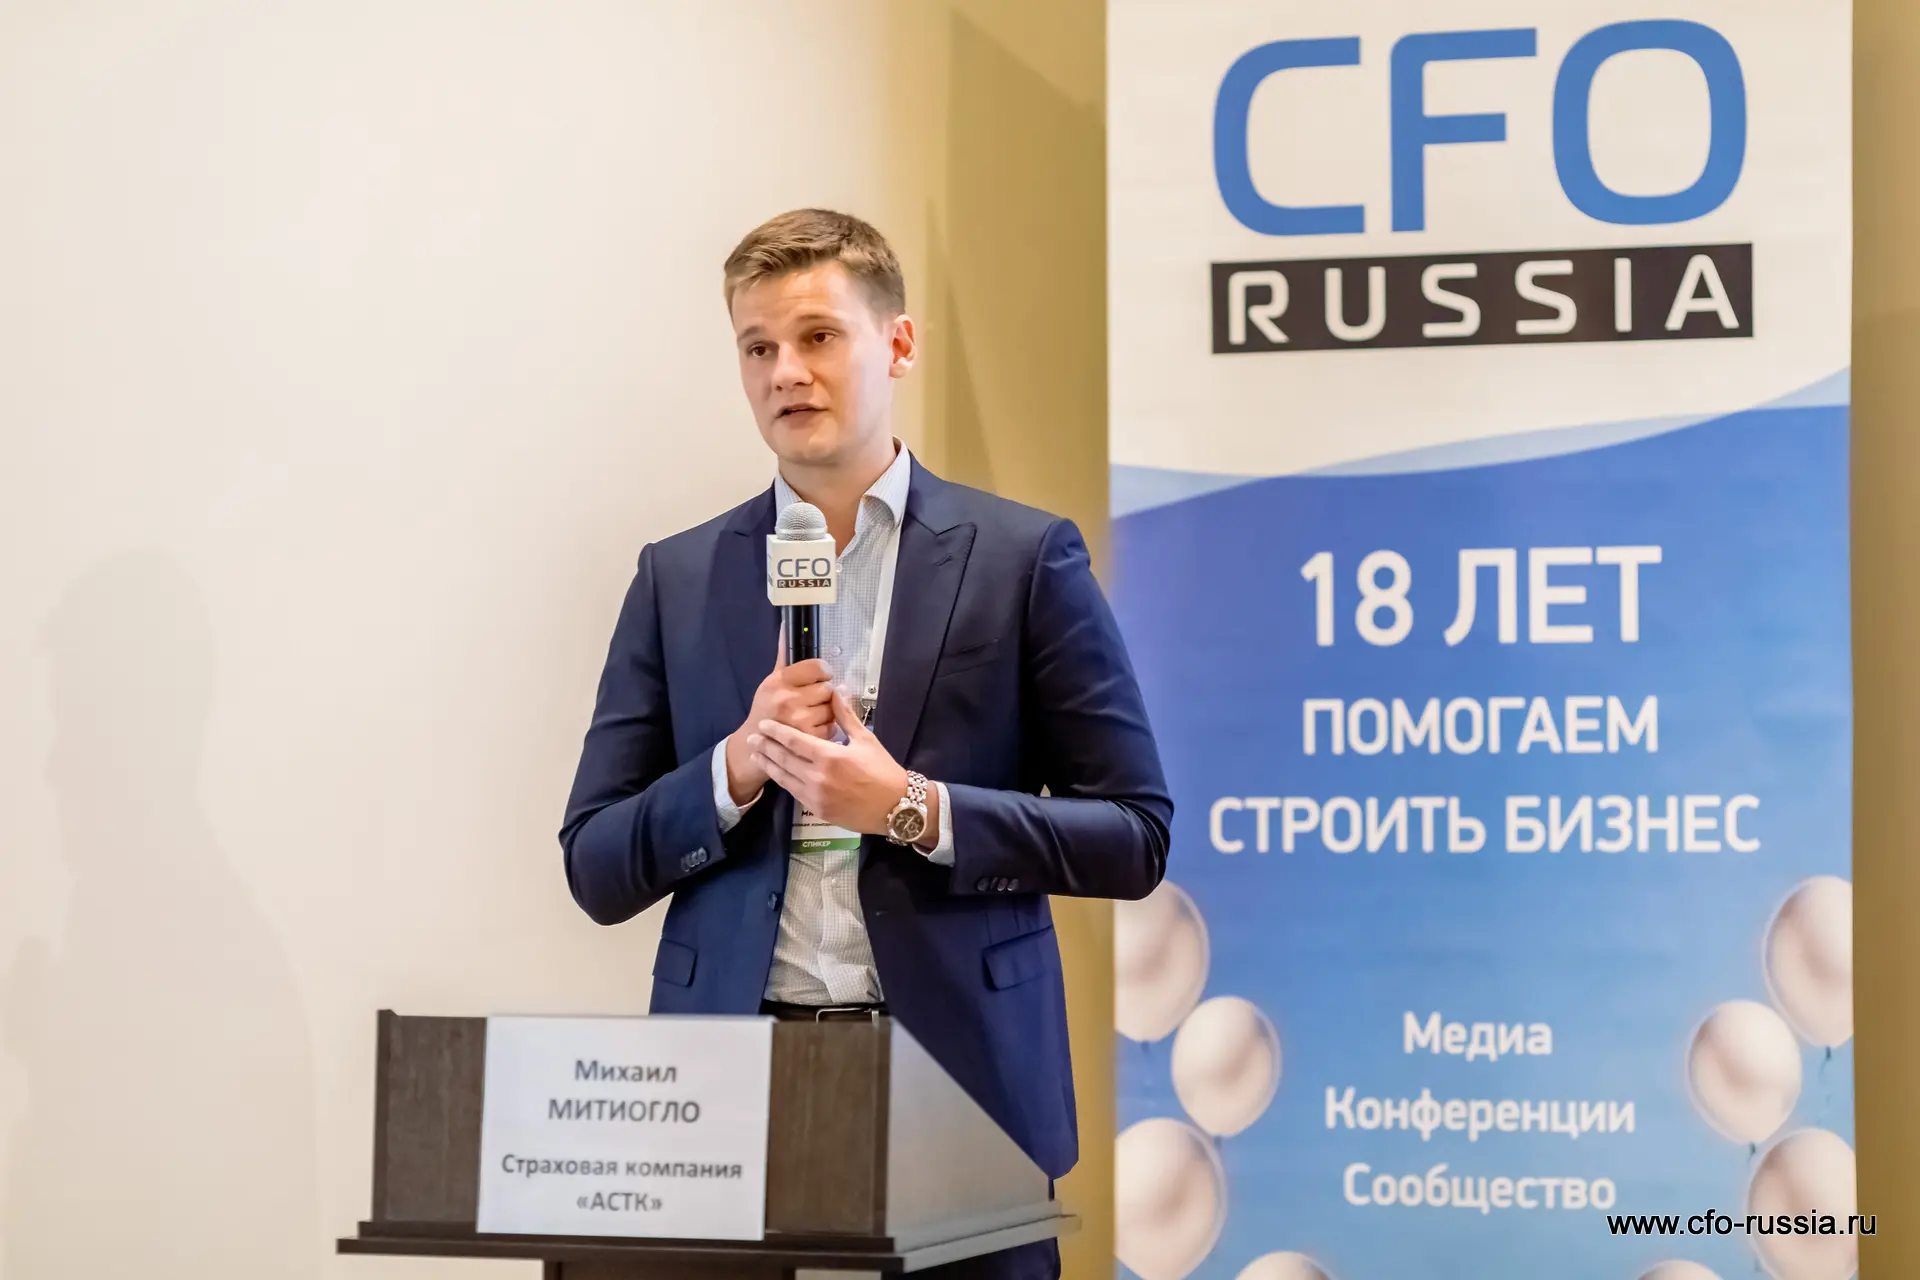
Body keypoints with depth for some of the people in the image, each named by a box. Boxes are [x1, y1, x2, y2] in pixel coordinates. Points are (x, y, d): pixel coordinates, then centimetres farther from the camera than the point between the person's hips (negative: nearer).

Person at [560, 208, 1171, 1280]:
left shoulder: (1023, 558, 1)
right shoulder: (680, 579, 8)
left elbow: (1134, 837, -1)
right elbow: (596, 868, 7)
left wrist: (914, 809, -13)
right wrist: (738, 766, -10)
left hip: (955, 1078, -2)